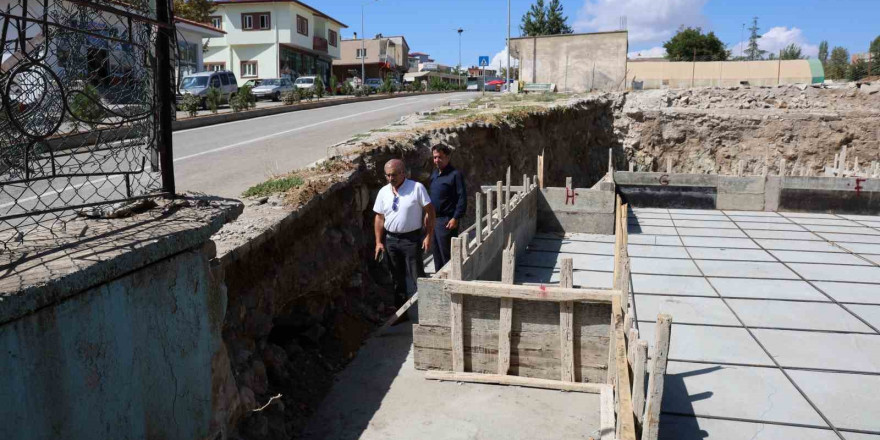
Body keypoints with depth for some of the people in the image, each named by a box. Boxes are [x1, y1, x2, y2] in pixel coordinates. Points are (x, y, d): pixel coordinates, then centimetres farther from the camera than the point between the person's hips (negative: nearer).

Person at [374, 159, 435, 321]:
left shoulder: (417, 188, -9)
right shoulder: (383, 192, 5)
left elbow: (429, 211, -7)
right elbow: (379, 218, 9)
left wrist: (428, 236, -11)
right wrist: (379, 242, 5)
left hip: (412, 239, -5)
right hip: (391, 239, 5)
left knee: (417, 277, -3)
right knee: (398, 279, 15)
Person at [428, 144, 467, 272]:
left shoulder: (455, 174, -12)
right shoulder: (434, 174, 12)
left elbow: (462, 198, -15)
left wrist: (456, 218, -19)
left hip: (447, 221, -8)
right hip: (434, 219, 8)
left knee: (446, 255, -3)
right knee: (437, 253, 16)